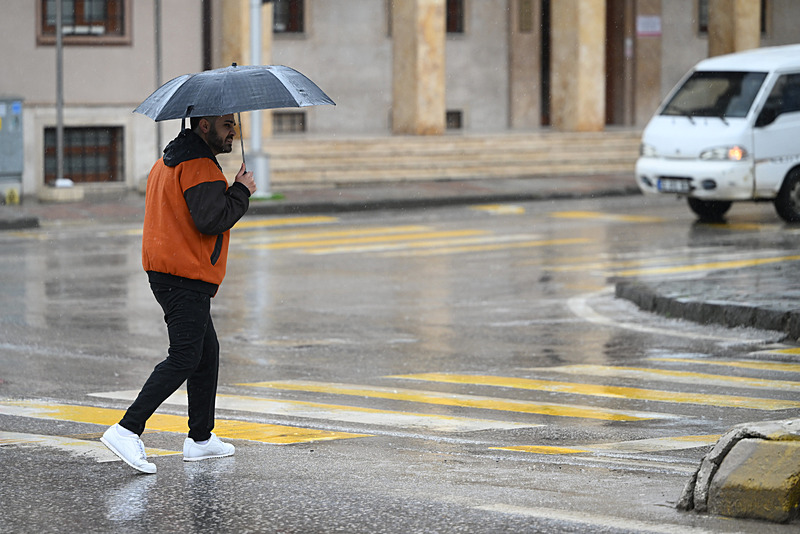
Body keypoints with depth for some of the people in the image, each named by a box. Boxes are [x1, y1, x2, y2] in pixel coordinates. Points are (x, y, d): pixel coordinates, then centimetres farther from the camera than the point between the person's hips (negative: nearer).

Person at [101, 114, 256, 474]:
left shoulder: (168, 162, 19)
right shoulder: (200, 167, -14)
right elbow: (211, 220, -23)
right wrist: (241, 191, -10)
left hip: (164, 271, 11)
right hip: (187, 279, -11)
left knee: (207, 352, 17)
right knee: (184, 359, -12)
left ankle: (201, 438, 21)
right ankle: (127, 431, -17)